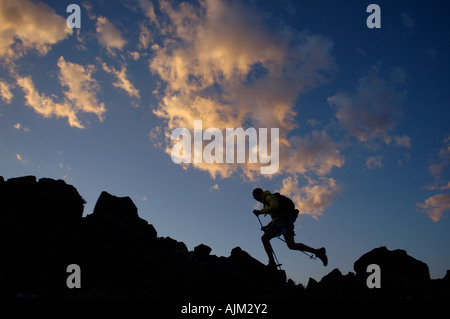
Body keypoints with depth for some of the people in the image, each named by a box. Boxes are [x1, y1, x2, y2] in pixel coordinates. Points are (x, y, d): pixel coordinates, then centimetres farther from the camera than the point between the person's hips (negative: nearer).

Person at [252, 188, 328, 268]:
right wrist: (267, 226, 28)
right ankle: (272, 263, -8)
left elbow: (274, 207, -23)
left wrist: (260, 212, -16)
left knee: (291, 245, -22)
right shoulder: (266, 202, 29)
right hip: (278, 222, 10)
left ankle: (318, 252, -15)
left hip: (284, 221, -10)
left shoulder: (269, 197, -1)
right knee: (264, 238, -2)